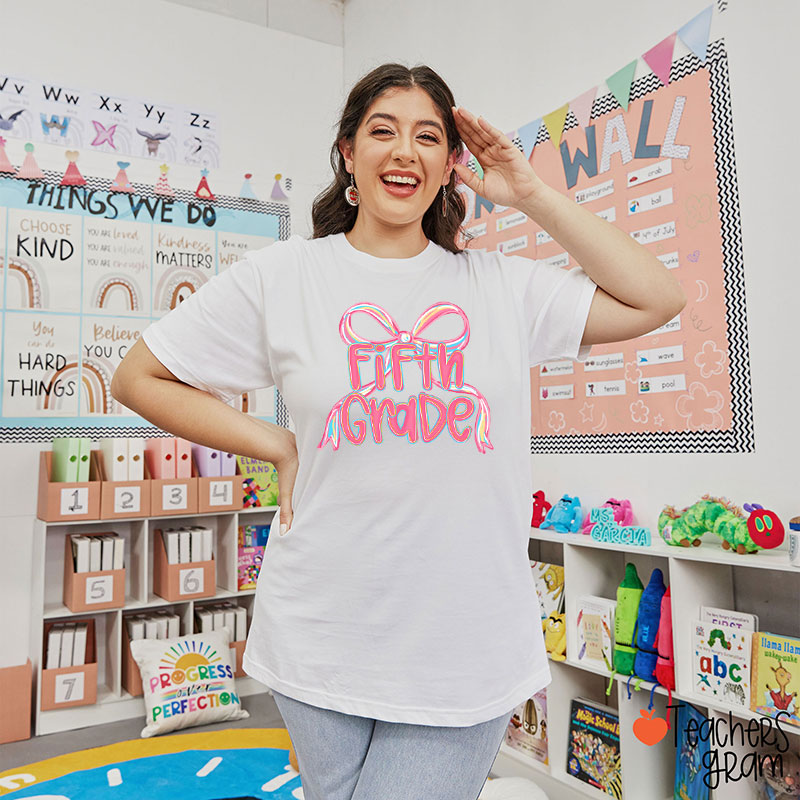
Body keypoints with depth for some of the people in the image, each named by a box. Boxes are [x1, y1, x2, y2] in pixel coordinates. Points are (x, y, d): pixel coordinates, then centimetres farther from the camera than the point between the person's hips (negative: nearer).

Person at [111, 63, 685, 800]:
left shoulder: (500, 285, 3)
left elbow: (657, 299, 1)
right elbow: (139, 379, 4)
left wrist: (531, 195, 0)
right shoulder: (281, 275, -1)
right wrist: (277, 448, -5)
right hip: (322, 646, 0)